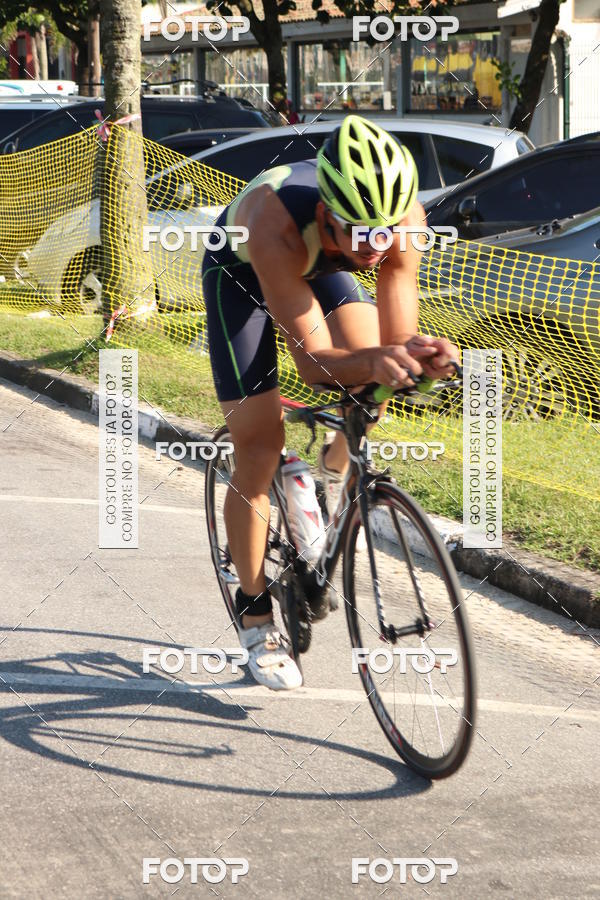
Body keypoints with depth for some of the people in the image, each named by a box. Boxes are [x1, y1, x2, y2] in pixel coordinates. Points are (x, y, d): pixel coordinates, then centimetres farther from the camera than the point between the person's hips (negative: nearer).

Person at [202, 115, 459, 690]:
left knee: (370, 386, -20)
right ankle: (254, 614, 7)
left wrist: (420, 352, -53)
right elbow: (312, 360, -43)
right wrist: (374, 362, -62)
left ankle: (329, 474, 14)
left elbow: (395, 339, -31)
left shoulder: (404, 217, -35)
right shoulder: (277, 226, -45)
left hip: (320, 266, 4)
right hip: (240, 270, -4)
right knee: (258, 449, -8)